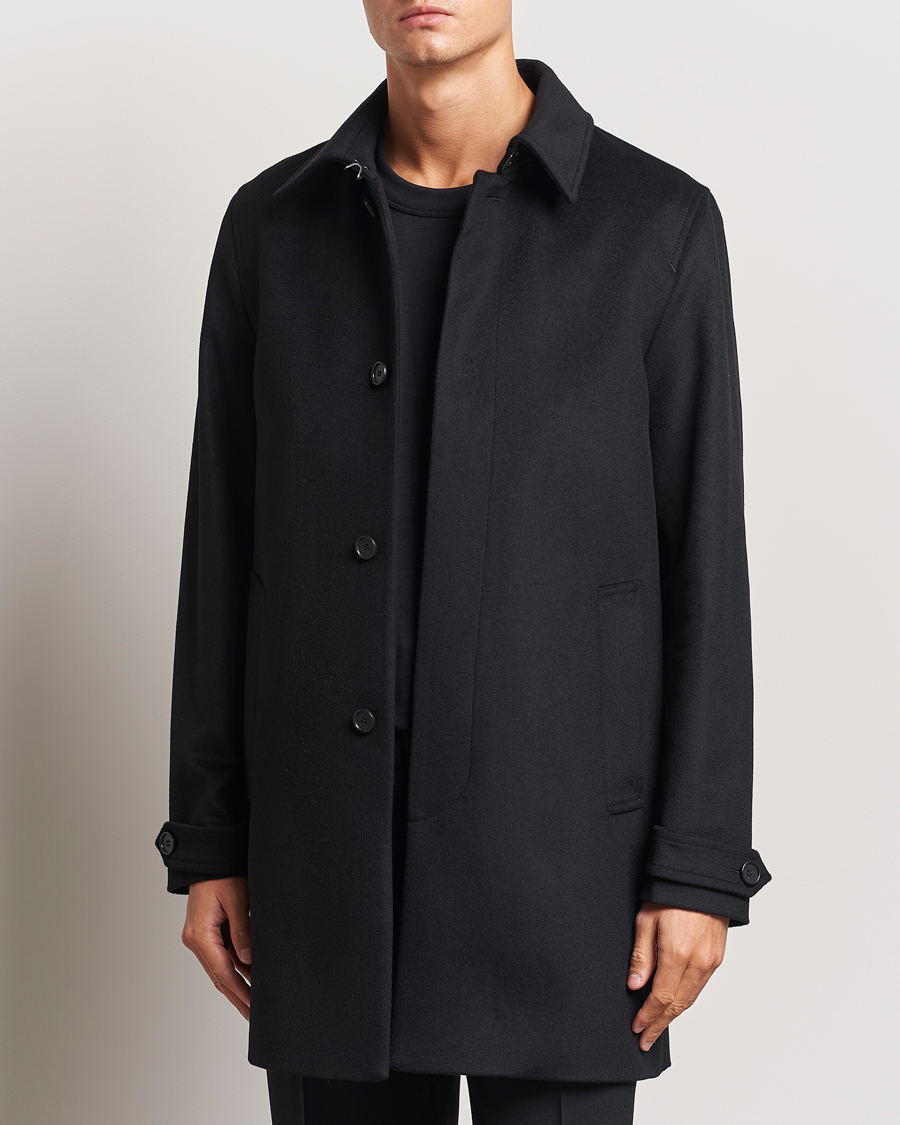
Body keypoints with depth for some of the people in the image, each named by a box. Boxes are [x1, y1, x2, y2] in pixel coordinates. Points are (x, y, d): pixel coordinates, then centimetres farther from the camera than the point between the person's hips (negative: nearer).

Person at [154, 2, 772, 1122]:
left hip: (560, 849, -2)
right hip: (332, 850, 3)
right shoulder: (272, 225, 5)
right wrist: (206, 847, 5)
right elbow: (226, 550, 7)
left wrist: (700, 869, -8)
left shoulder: (658, 223, -3)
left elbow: (703, 566, -4)